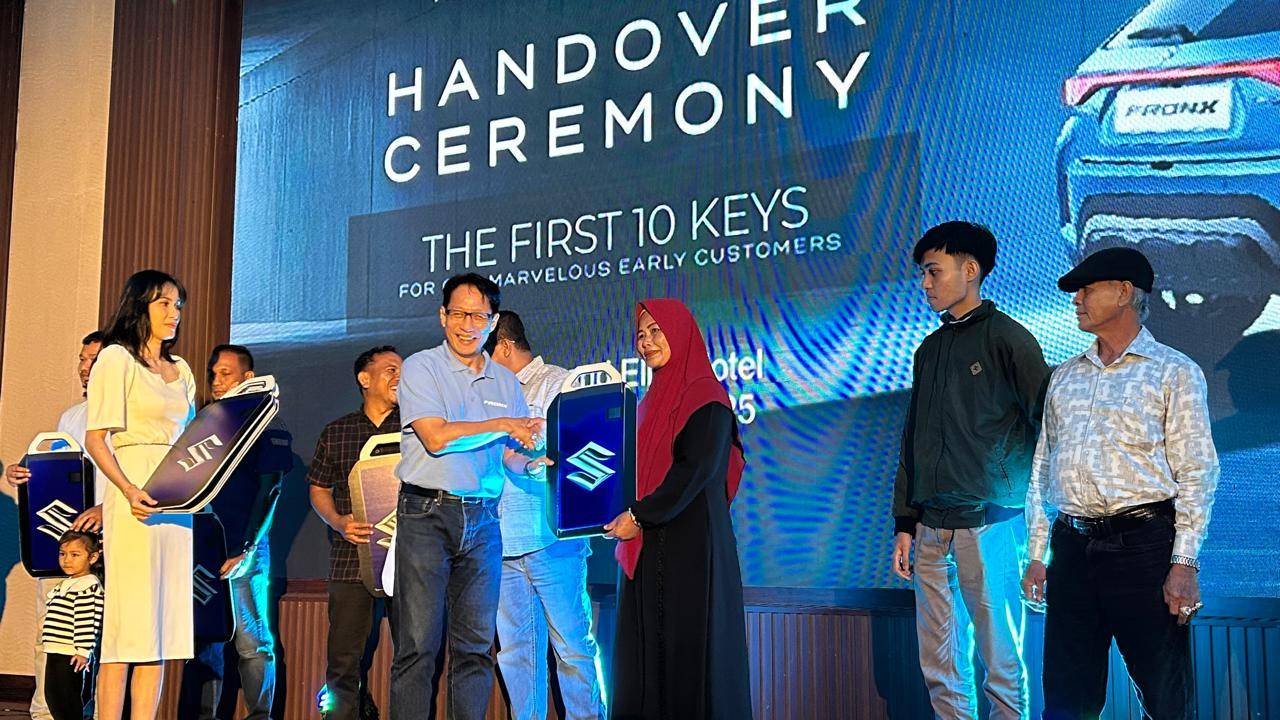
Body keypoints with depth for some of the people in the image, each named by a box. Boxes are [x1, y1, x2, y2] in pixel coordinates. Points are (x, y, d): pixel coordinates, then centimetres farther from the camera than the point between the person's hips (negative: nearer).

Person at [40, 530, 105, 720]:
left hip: (72, 656, -10)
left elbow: (87, 622, -22)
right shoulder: (67, 584, 16)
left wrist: (83, 651, -24)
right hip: (56, 653, 10)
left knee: (70, 699, -4)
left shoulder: (88, 586, -16)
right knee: (53, 696, 18)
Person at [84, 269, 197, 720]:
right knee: (127, 622, -9)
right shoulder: (117, 358, 0)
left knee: (162, 628, 4)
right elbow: (95, 439, -8)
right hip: (135, 498, -6)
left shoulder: (180, 369, 20)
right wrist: (129, 490, -21)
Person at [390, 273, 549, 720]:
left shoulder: (505, 382, 14)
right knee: (418, 642, -5)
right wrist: (499, 424, -12)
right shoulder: (421, 368, 0)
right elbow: (435, 437, -12)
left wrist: (531, 464, -6)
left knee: (476, 643, 6)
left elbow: (509, 454, 15)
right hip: (427, 514, -4)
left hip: (482, 519, 4)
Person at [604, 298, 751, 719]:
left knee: (688, 645, -3)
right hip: (649, 544, 8)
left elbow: (696, 469, -18)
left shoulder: (705, 396, -8)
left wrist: (639, 516, -17)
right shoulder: (656, 398, 19)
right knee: (645, 647, 8)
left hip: (690, 542, -8)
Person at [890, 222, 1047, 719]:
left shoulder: (1007, 339, -3)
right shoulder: (930, 350, 16)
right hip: (931, 529, 6)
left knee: (1001, 664, 1)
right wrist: (905, 524, 13)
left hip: (989, 525, -6)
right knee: (940, 669, 9)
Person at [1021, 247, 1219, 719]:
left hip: (1142, 543, -5)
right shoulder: (1064, 378, 18)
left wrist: (1184, 563, -14)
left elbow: (1197, 472, -5)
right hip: (1072, 549, 5)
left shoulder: (1174, 372, 2)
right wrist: (1037, 556, 11)